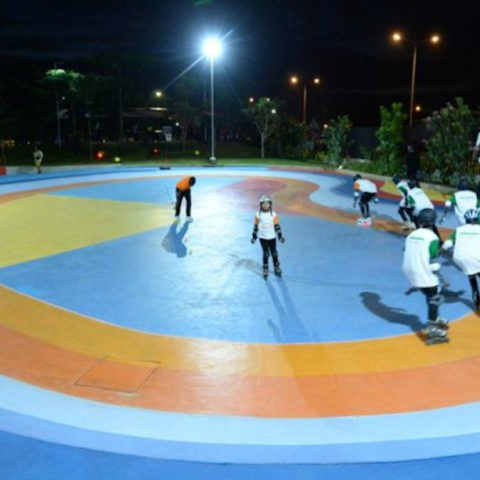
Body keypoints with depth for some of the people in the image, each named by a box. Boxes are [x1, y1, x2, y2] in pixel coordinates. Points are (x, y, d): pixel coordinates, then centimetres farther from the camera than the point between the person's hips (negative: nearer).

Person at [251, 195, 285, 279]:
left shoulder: (273, 214, -4)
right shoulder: (258, 215, -4)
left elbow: (277, 226, 2)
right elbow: (255, 226, 3)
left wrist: (280, 236, 0)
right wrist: (254, 237, 4)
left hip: (272, 237, 1)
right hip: (263, 238, -1)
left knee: (274, 253, 6)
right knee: (265, 254, 1)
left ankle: (277, 268, 22)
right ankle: (265, 270, 14)